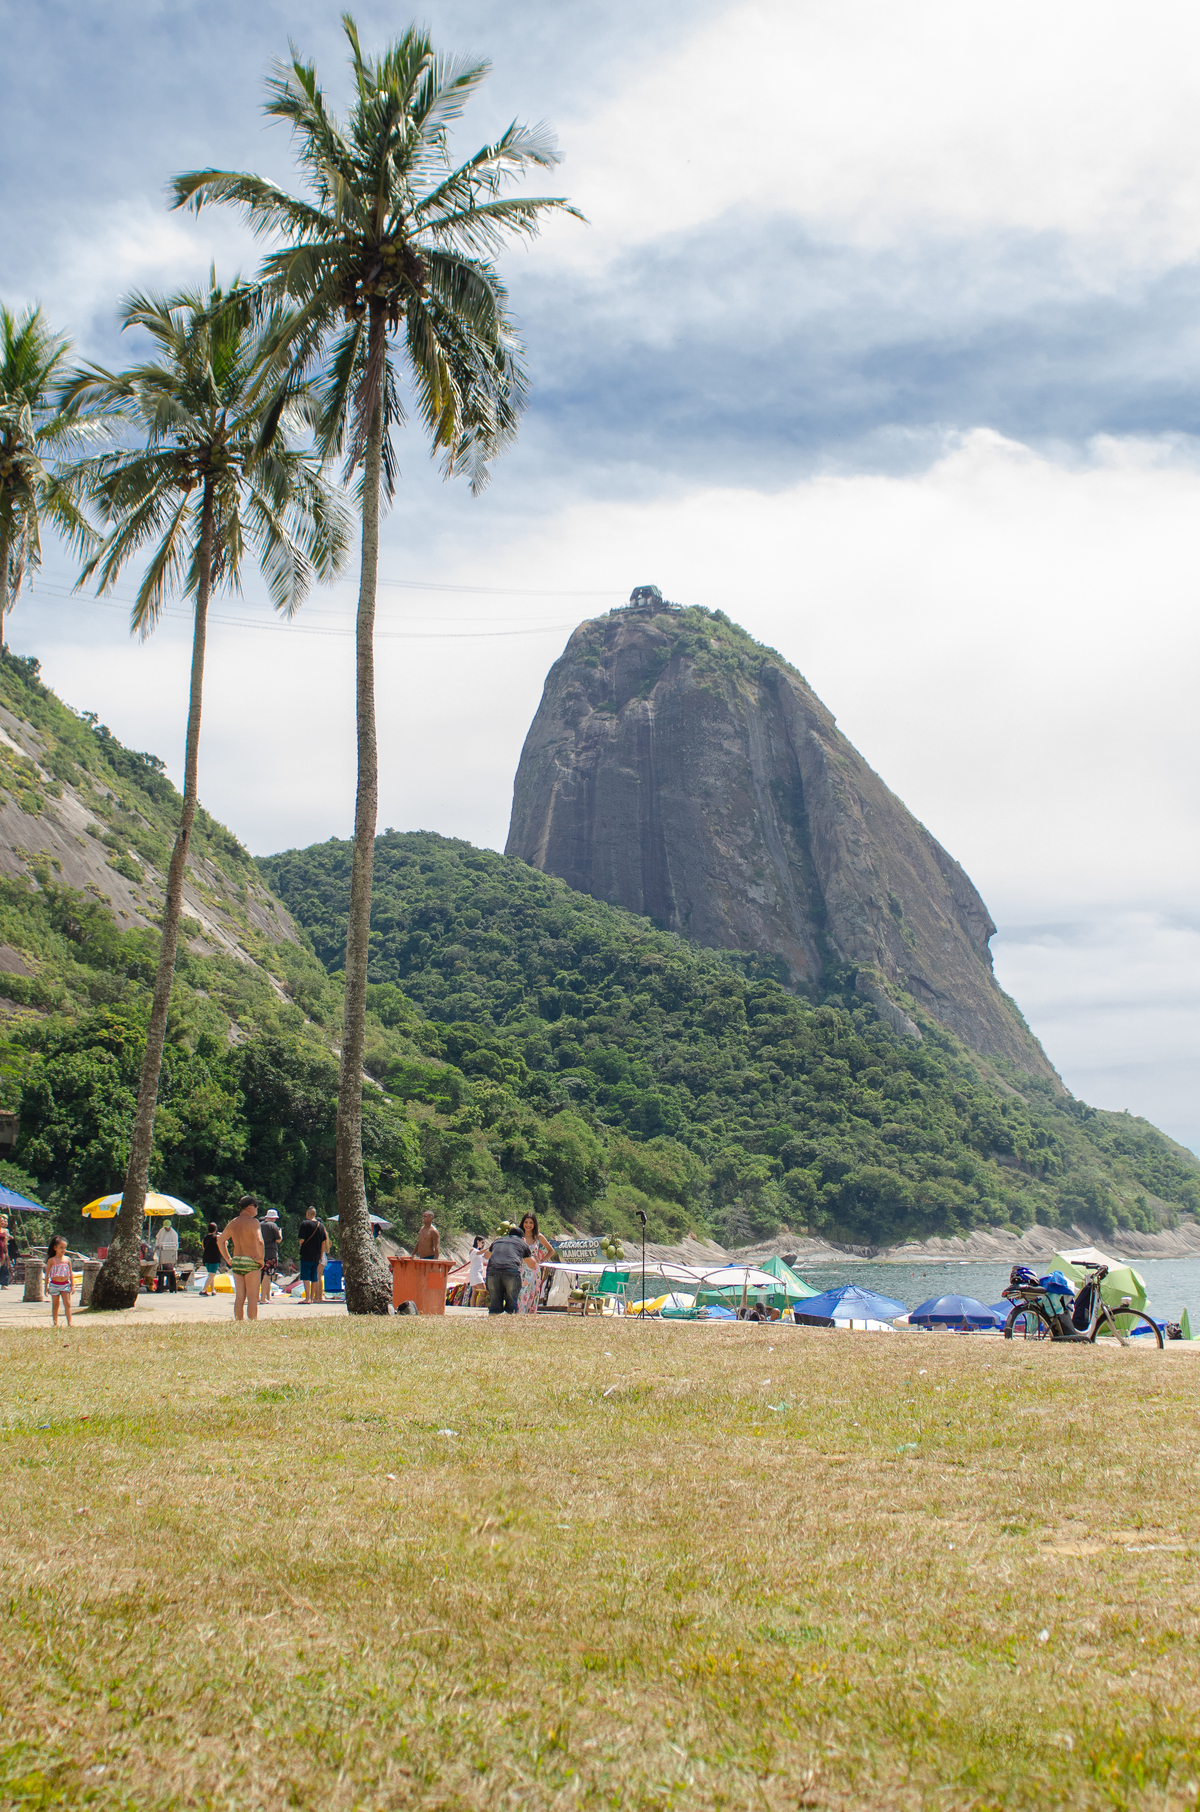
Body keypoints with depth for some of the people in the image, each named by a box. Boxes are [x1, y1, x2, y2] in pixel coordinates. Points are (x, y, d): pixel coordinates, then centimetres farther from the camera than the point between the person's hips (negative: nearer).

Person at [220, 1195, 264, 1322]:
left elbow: (221, 1240, 19)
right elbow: (259, 1241, -24)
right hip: (251, 1262, -6)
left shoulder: (233, 1223, 11)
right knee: (253, 1297, -3)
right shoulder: (252, 1221, -10)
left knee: (239, 1297, 11)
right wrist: (261, 1258, -13)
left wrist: (228, 1259, 19)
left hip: (236, 1261, 6)